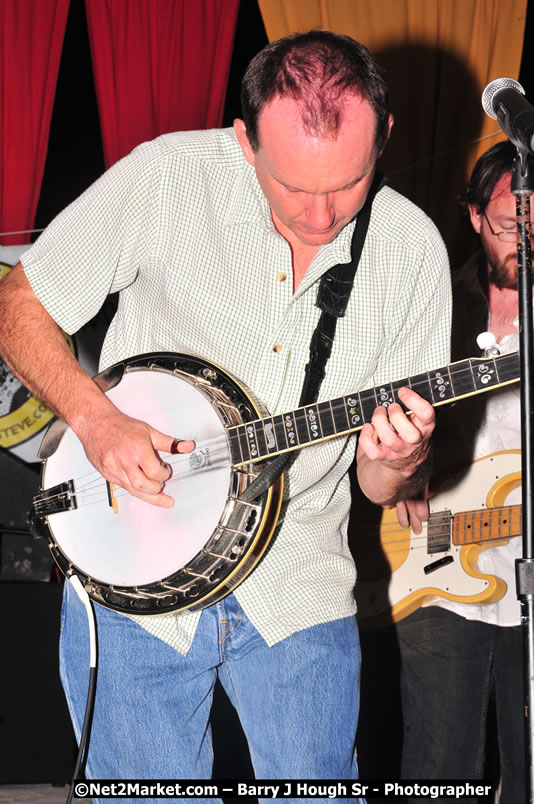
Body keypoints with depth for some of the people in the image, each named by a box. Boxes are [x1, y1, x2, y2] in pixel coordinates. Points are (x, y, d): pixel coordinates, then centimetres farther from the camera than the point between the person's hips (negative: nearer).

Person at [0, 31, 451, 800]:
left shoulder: (411, 247, -4)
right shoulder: (166, 178, -11)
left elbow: (383, 487, 2)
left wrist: (397, 462, -22)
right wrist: (94, 420, -17)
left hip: (298, 595, 2)